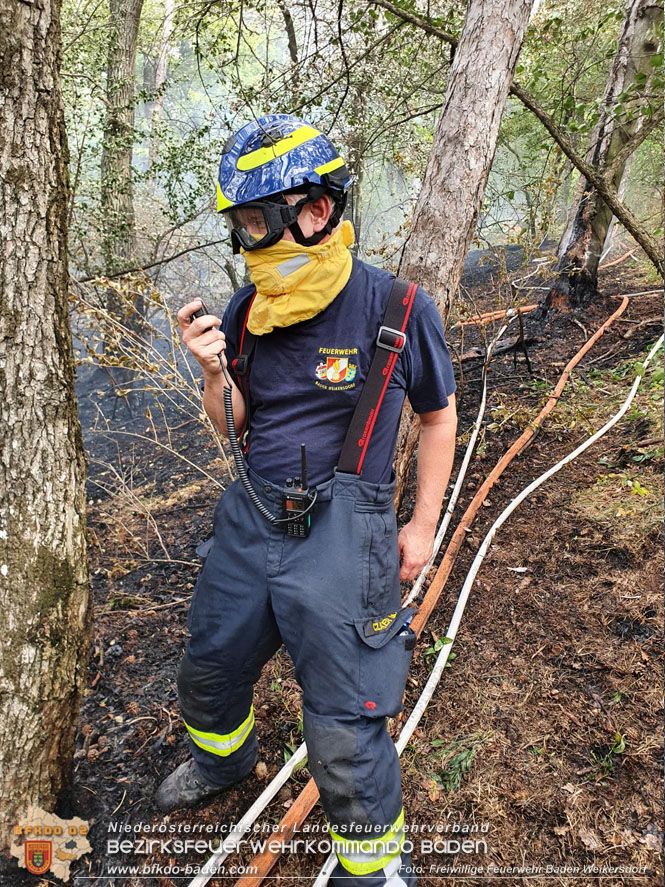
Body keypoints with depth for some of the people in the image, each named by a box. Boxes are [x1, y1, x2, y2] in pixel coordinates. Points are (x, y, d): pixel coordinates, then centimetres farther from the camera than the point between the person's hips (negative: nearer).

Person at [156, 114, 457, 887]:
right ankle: (222, 760, 57)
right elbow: (233, 425, 8)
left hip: (342, 532, -5)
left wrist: (424, 522, 4)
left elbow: (437, 416, 2)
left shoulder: (396, 309, -12)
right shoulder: (247, 310, 1)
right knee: (207, 674, 23)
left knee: (343, 735, 2)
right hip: (252, 517, 5)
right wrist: (213, 372, -14)